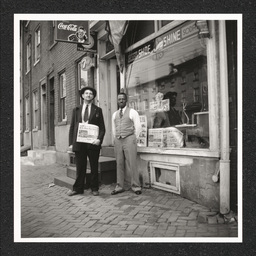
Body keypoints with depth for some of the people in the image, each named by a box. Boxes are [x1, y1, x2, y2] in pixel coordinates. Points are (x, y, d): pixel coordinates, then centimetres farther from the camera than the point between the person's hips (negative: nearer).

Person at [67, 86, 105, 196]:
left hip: (93, 142, -1)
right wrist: (71, 143, 2)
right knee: (80, 167, 6)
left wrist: (99, 139, -13)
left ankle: (94, 188, 19)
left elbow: (102, 127, 3)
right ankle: (78, 188, 18)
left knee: (94, 167, 7)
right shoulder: (76, 110, 13)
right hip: (79, 142, 1)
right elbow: (72, 127, 10)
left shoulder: (98, 110, 8)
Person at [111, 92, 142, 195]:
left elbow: (138, 127, -2)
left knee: (132, 164, -4)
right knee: (119, 164, 6)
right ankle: (119, 187, 14)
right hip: (117, 141, 5)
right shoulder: (114, 114, 15)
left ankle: (136, 187, 4)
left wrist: (133, 140, 0)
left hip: (129, 139, -4)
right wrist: (116, 139, 14)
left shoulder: (132, 112, 0)